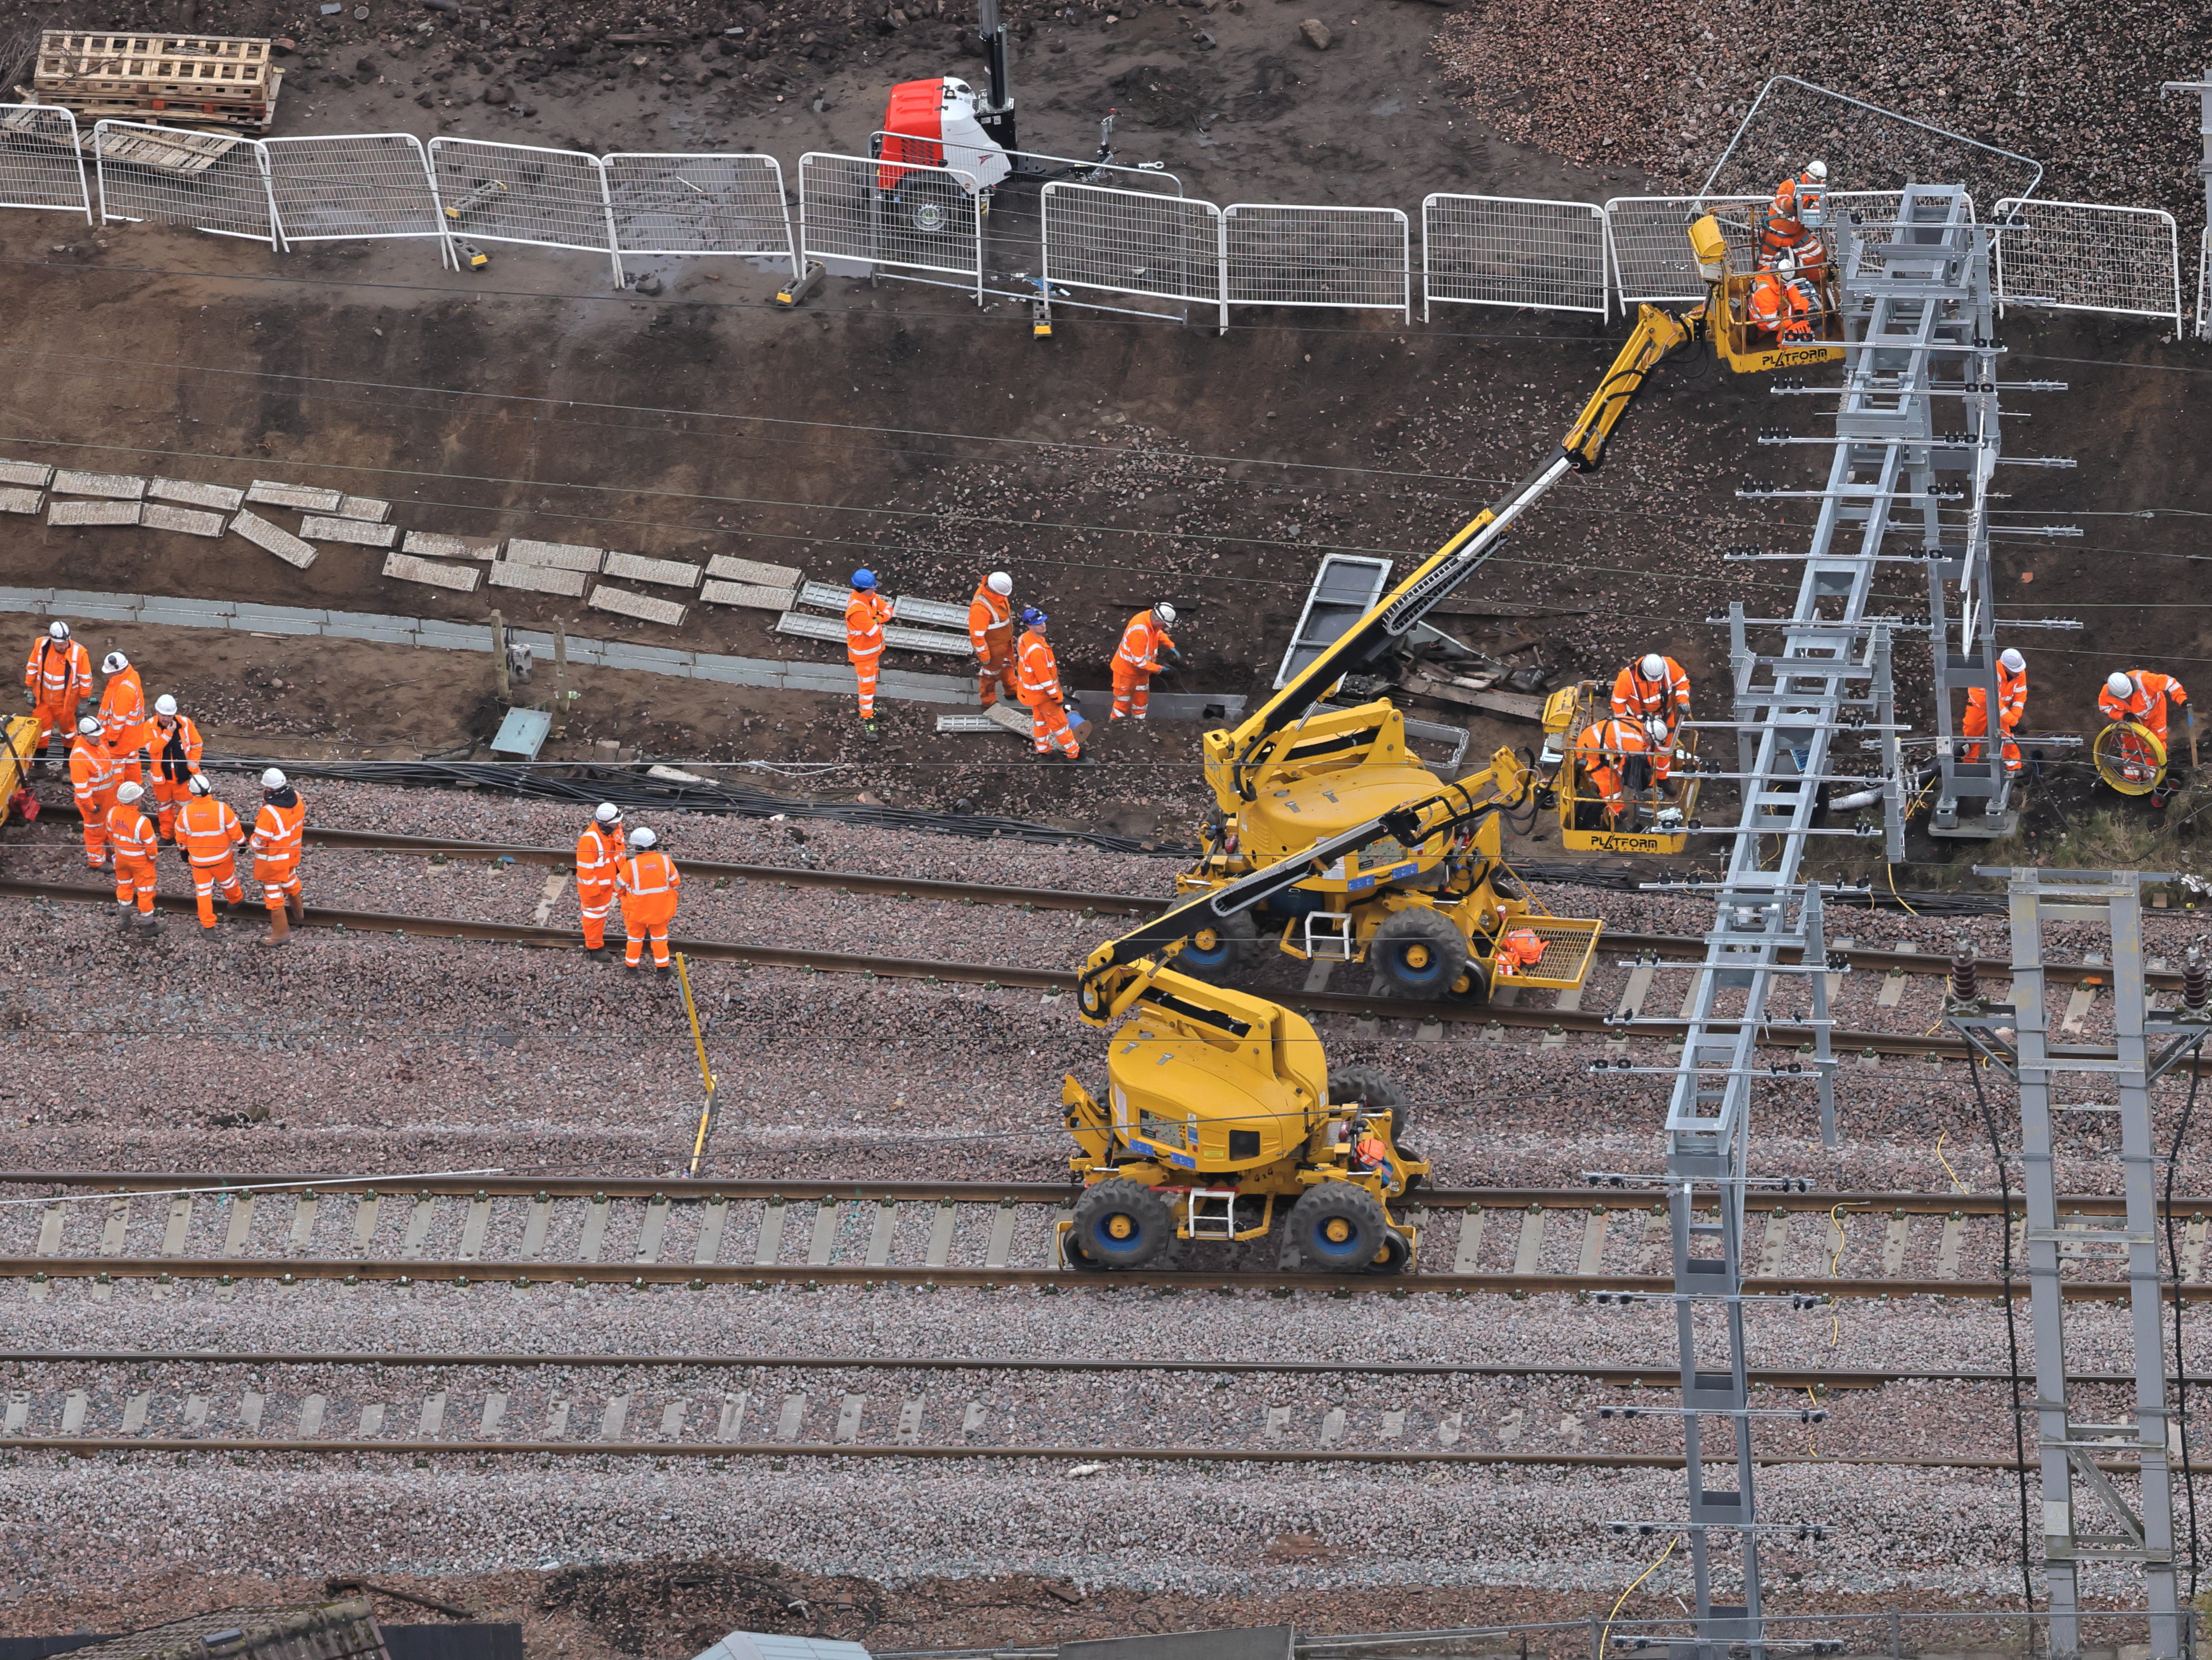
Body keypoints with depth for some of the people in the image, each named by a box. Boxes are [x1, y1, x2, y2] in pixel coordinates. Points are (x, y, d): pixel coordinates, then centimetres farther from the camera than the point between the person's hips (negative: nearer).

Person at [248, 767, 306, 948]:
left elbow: (260, 842, -26)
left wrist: (251, 843, -6)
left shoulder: (269, 813, -37)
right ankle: (298, 912, 56)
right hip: (292, 855, 7)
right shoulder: (297, 799, -16)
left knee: (274, 894, 10)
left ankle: (281, 932, 23)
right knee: (291, 882, 32)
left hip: (273, 861, -7)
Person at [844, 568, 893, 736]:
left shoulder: (871, 596, -9)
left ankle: (870, 706, 48)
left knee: (872, 679, 28)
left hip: (875, 648, 9)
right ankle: (867, 720, 8)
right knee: (867, 685, -1)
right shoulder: (857, 610, -37)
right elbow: (874, 631, -34)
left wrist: (878, 618, -23)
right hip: (863, 653, -9)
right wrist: (880, 621, -13)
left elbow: (887, 609, -3)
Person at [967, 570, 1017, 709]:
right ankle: (989, 701, 40)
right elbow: (977, 634, -31)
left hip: (1005, 640, 8)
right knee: (991, 673, 16)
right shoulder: (980, 607, -41)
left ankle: (1011, 691, 55)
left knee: (1008, 666, 30)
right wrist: (984, 656, -20)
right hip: (992, 646, -8)